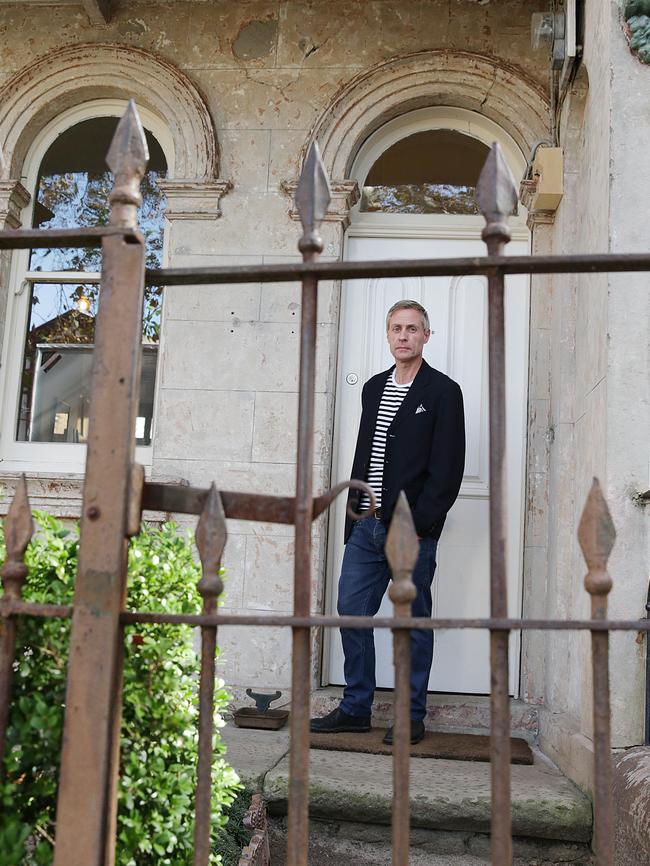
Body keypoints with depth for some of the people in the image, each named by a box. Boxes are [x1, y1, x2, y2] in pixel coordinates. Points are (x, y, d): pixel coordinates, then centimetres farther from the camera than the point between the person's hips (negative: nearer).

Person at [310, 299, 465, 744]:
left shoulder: (443, 391, -4)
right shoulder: (374, 388, 16)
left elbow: (447, 469, -10)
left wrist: (418, 525, -16)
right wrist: (354, 517, 12)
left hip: (414, 529, -6)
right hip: (368, 525, 6)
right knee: (352, 612, 7)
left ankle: (412, 717, 17)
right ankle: (356, 708, 21)